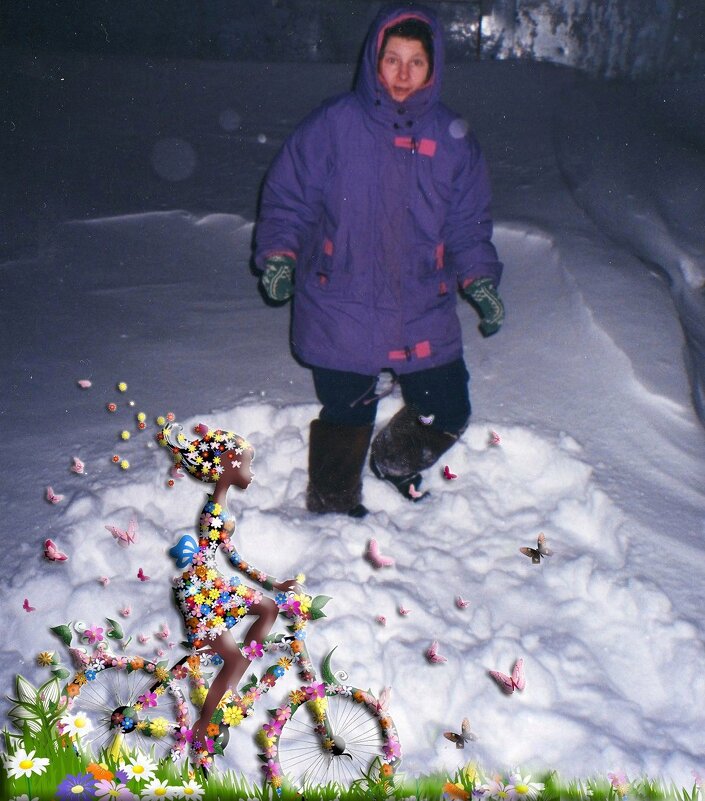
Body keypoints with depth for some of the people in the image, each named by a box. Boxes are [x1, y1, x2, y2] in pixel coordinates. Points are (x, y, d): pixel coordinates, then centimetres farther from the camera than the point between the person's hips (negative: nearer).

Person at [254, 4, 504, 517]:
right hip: (340, 314, -3)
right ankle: (333, 507, 37)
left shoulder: (453, 139, 2)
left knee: (448, 414, 12)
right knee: (346, 419, 8)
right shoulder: (334, 125, -6)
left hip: (425, 317, 3)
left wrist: (480, 279, -6)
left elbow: (469, 225, 7)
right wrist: (279, 253, -13)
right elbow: (286, 196, 0)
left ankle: (396, 462, 46)